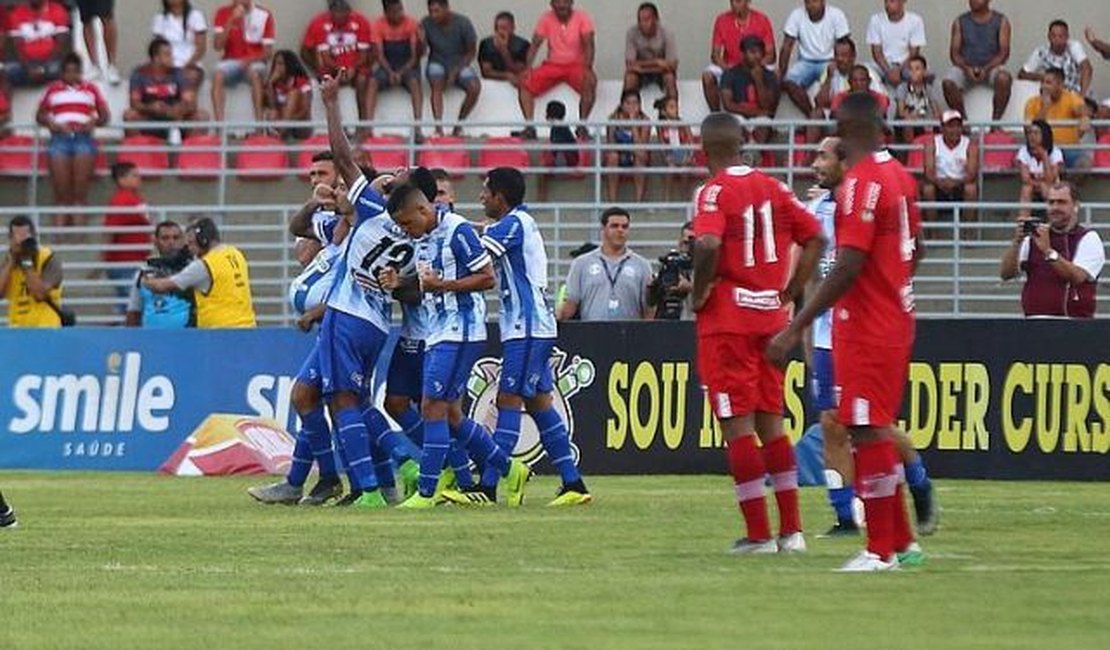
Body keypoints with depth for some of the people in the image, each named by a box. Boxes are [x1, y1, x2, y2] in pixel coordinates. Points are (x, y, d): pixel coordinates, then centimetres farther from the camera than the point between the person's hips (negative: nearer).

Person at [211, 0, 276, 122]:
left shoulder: (264, 15, -3)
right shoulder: (223, 13, 1)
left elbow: (268, 52, -3)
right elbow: (218, 46, -7)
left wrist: (250, 60, -22)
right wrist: (231, 21, -17)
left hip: (254, 63, -1)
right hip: (231, 62, 1)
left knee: (255, 73, -36)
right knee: (218, 75, -32)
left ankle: (259, 123, -36)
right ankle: (218, 123, -36)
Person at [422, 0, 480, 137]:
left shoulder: (463, 23, -11)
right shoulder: (426, 23, -9)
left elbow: (471, 51, -3)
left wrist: (456, 71, -15)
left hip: (460, 64, 0)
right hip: (438, 63, 0)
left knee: (475, 87, -27)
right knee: (436, 84, -35)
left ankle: (459, 124, -8)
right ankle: (438, 127, -39)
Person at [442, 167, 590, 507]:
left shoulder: (513, 224, -12)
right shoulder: (523, 222, 18)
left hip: (527, 328, -10)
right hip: (536, 326, 10)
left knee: (509, 402, -11)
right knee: (539, 403, 10)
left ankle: (488, 487, -13)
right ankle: (573, 485, 9)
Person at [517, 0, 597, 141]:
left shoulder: (582, 17, -7)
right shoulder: (546, 19, -1)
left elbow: (588, 44, -14)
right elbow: (535, 44, -5)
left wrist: (588, 67, -31)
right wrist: (528, 67, -21)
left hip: (576, 64, -3)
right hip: (552, 65, 3)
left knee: (590, 82, -34)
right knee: (525, 83, -19)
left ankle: (582, 125, -21)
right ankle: (529, 127, -20)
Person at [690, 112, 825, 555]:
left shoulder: (715, 191, -11)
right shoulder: (773, 188, 8)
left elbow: (708, 245, -28)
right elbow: (814, 238, 10)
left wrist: (699, 294, -13)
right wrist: (789, 293, 12)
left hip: (727, 320, -6)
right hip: (771, 317, 6)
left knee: (737, 425, -1)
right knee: (771, 422, 13)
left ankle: (759, 534, -2)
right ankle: (791, 530, 13)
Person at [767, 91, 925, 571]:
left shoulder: (862, 182, -18)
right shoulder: (900, 175, 9)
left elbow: (848, 268, -24)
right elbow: (915, 250, 19)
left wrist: (795, 329, -24)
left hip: (864, 328, -9)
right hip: (897, 322, 9)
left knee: (869, 432, -6)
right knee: (877, 431, 15)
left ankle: (881, 549, -5)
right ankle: (901, 541, 19)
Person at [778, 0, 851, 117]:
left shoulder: (836, 15, -11)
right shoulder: (797, 15, -7)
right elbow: (787, 46, -7)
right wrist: (781, 72, -18)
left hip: (829, 61, -2)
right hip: (806, 62, 2)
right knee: (788, 82, -27)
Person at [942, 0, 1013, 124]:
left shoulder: (1001, 22, 4)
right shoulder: (960, 23, 9)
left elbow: (1004, 52, -3)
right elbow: (954, 53, 3)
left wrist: (986, 69, -20)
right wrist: (966, 68, -18)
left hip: (991, 67, -1)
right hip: (965, 67, 1)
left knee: (1004, 79, -36)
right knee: (948, 83, -31)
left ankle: (995, 121, -27)